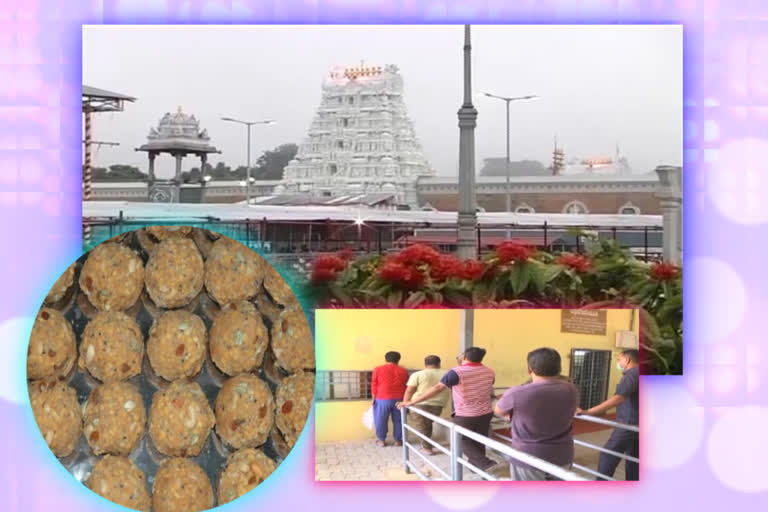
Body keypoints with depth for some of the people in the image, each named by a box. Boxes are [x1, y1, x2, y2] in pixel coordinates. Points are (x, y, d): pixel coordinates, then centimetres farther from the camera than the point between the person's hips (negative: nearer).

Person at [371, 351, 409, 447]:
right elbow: (407, 386, 10)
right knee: (398, 420, 12)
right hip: (399, 399, 2)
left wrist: (374, 398, 5)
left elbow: (374, 386, -2)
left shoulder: (378, 369, -3)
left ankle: (381, 440, 16)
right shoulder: (403, 371, 4)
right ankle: (398, 440, 18)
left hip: (382, 399, -2)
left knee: (381, 420, 10)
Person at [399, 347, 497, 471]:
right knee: (478, 441, 19)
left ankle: (485, 463, -1)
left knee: (463, 441, 13)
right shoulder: (489, 372, 0)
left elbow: (437, 388, -22)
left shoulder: (457, 372, -18)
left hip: (464, 415, -5)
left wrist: (412, 402, -20)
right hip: (486, 413, 5)